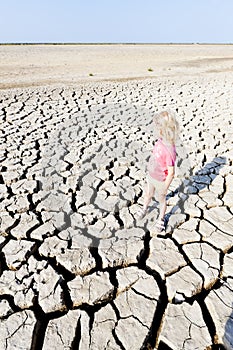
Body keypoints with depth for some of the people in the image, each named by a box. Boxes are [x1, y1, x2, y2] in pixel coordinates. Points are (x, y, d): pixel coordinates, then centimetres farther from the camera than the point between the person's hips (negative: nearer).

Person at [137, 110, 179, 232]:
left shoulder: (170, 150, -34)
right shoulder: (160, 140, -10)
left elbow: (171, 173, -25)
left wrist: (165, 188, -15)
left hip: (160, 181, -6)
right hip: (151, 176, 7)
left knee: (161, 199, 19)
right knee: (148, 194, 29)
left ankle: (161, 219, 45)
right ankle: (144, 208, 59)